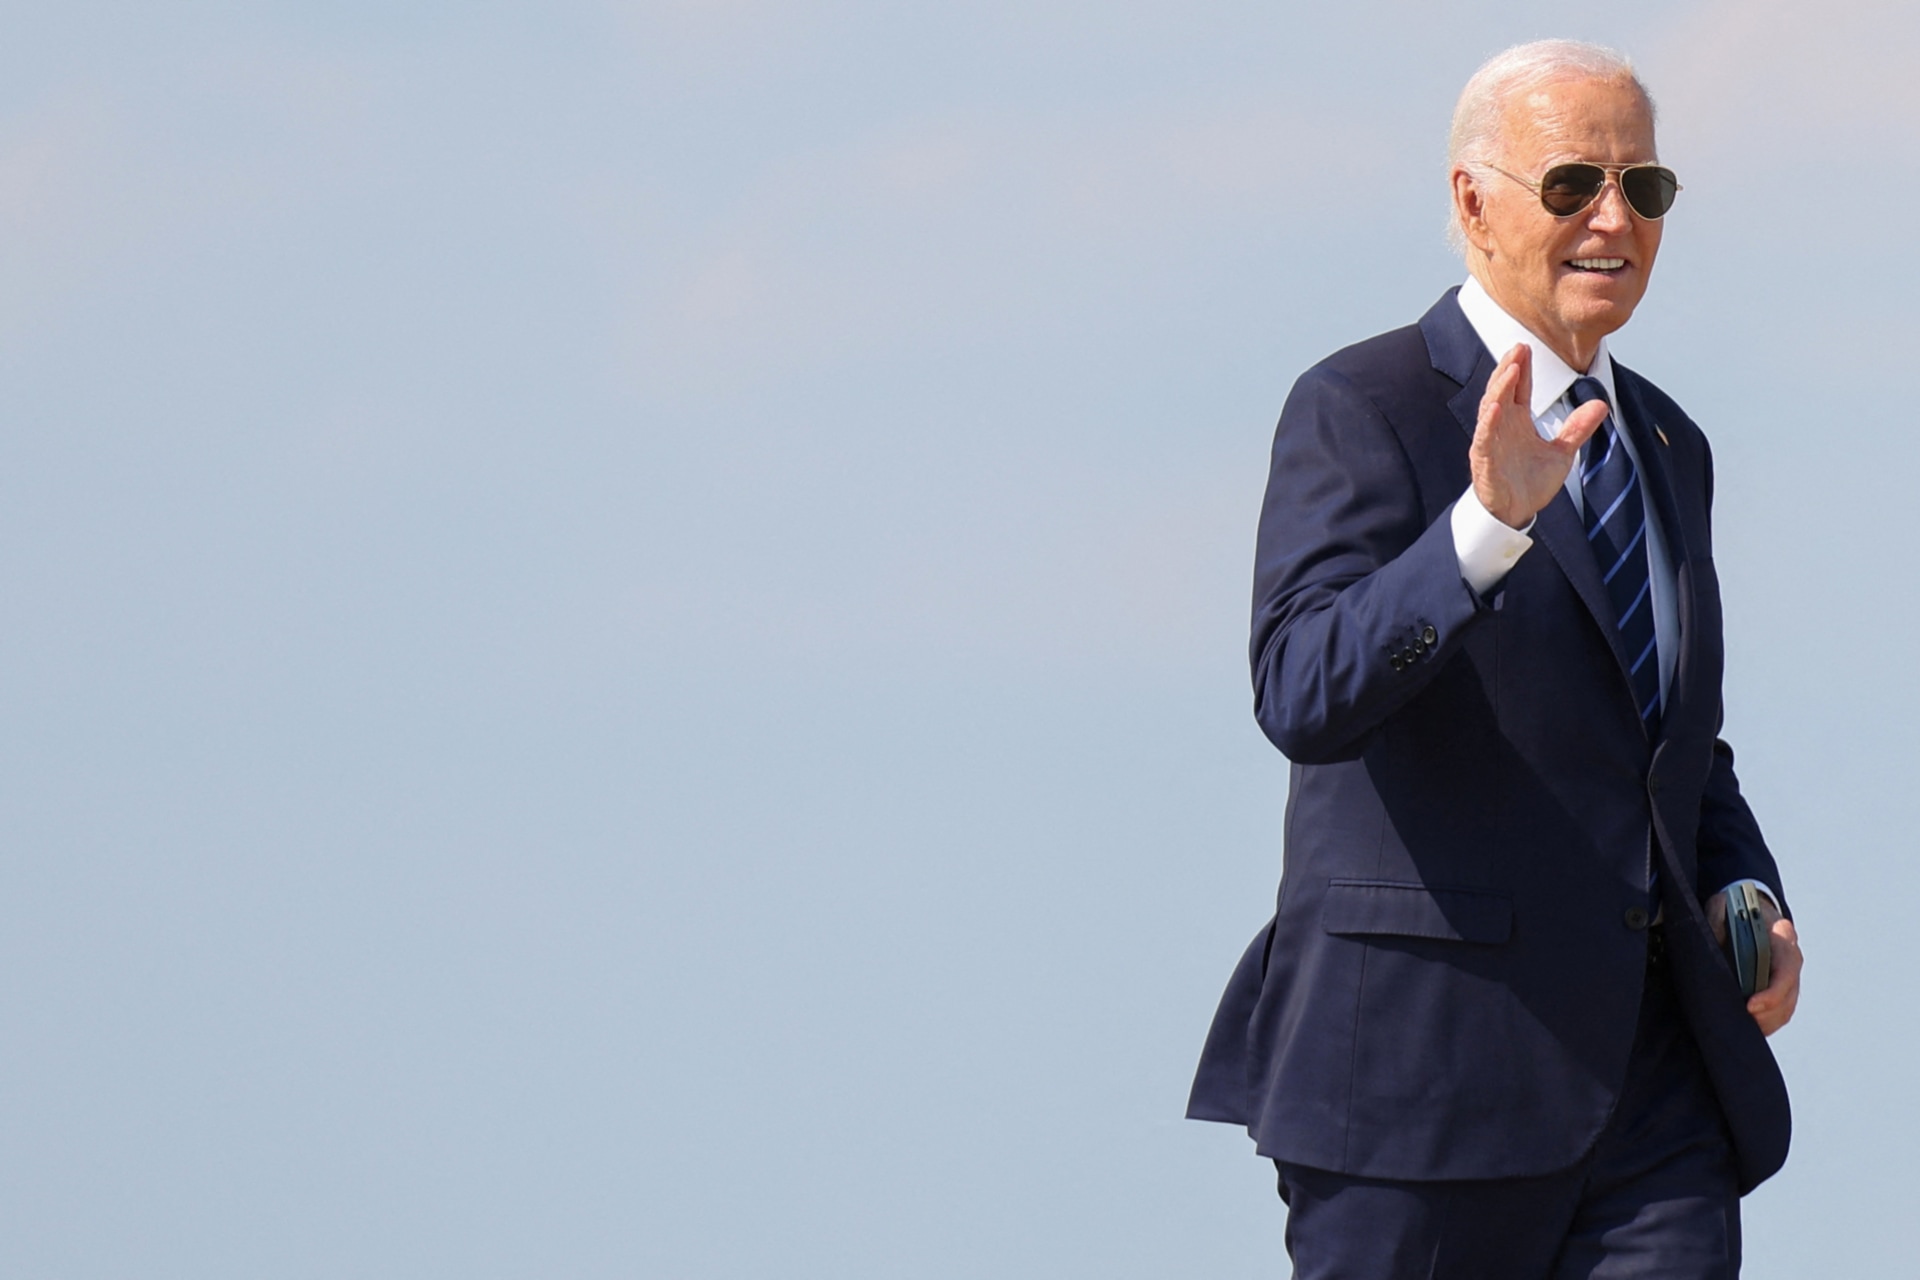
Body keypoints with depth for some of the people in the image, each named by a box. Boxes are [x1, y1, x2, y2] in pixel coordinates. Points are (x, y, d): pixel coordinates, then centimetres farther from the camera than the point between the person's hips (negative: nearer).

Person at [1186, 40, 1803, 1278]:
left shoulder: (1664, 448, 18)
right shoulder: (1361, 412, -6)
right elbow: (1305, 695, -21)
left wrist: (1748, 901, 8)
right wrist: (1488, 523, -34)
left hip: (1652, 1077, 6)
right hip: (1426, 1070, -6)